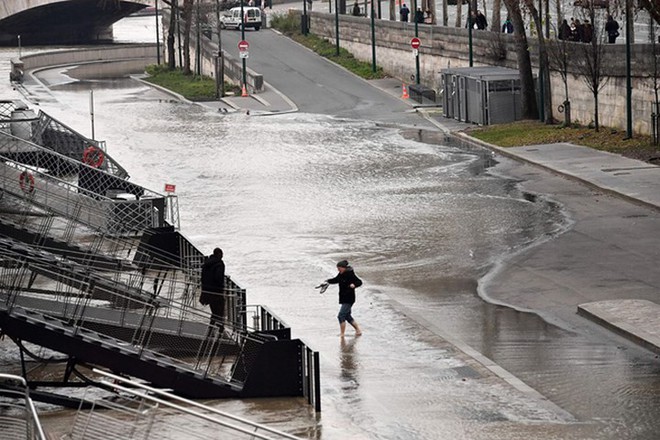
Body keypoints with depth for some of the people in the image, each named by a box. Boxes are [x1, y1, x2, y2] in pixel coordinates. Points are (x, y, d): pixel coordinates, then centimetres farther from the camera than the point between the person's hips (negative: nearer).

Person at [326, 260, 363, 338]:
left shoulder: (350, 275, -17)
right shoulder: (341, 274, 8)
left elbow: (359, 282, -18)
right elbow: (336, 280, 25)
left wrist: (354, 285, -38)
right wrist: (328, 281, 10)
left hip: (349, 299, -10)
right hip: (343, 299, 10)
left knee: (341, 315, -14)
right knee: (347, 316, 17)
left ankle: (342, 334, -9)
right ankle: (358, 330, 28)